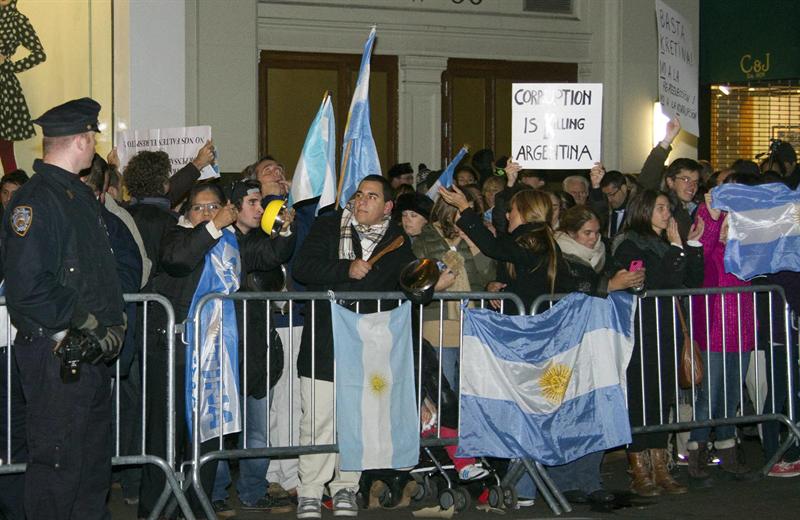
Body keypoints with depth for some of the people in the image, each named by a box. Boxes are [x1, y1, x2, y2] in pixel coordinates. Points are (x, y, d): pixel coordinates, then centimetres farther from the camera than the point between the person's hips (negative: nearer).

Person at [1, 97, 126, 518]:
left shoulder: (81, 196, 16)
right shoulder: (35, 200, -15)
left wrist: (114, 322, 10)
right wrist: (85, 323, -18)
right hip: (56, 353, -10)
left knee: (94, 463, 17)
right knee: (57, 464, -3)